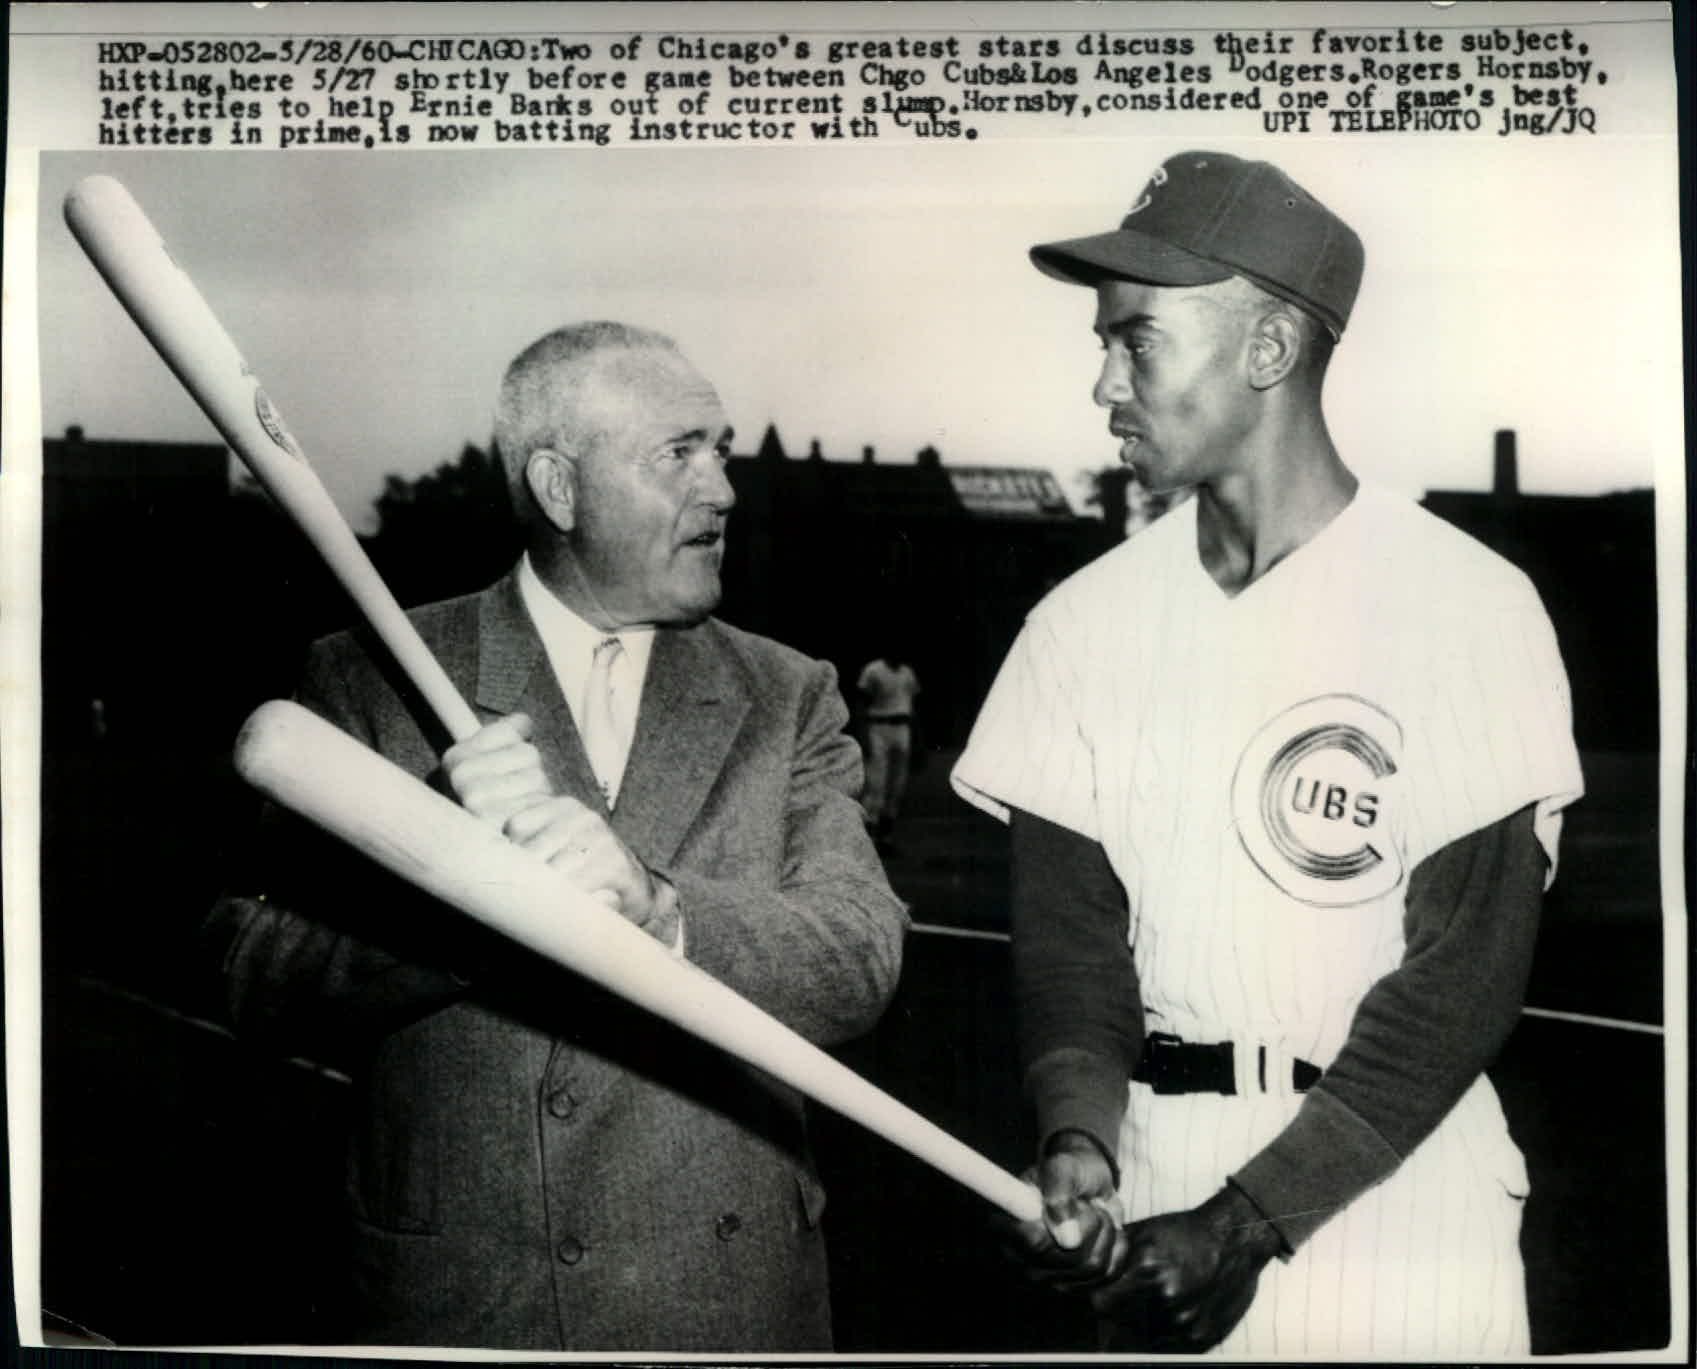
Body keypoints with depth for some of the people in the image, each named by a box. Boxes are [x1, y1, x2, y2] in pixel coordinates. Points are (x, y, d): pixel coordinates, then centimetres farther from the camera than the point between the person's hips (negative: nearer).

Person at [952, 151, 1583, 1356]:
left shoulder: (1466, 608, -9)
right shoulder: (1085, 622, 1)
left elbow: (1466, 970, -12)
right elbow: (1068, 928, -1)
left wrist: (1242, 1222, -17)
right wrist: (1079, 1142, -19)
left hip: (1399, 1192, -2)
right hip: (1162, 1194, 3)